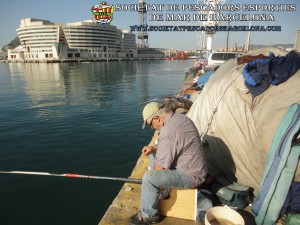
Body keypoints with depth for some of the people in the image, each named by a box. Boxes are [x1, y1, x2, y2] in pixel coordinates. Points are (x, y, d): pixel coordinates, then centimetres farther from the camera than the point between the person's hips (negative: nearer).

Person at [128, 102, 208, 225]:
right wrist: (154, 148, 6)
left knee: (148, 178, -20)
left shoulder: (168, 132, -30)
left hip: (190, 175, -10)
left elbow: (159, 167, -22)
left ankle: (149, 215, 3)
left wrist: (152, 176, 0)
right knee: (155, 156, 18)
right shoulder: (180, 117, 0)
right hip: (194, 167, 10)